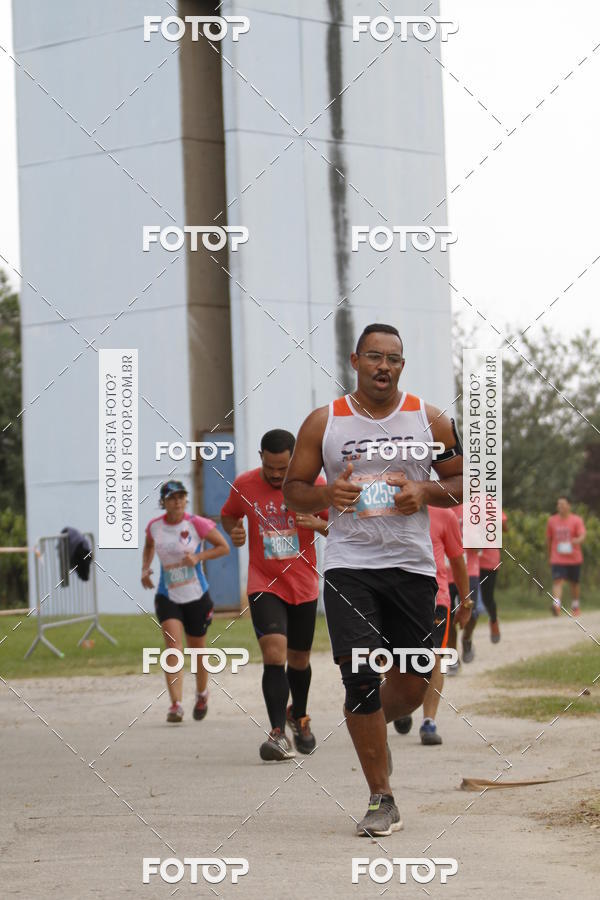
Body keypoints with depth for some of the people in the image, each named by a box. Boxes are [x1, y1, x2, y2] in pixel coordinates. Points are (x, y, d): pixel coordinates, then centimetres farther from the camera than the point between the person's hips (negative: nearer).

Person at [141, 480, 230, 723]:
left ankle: (202, 694, 42)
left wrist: (198, 556, -19)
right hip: (167, 596, 1)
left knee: (197, 649, 13)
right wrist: (145, 568, 6)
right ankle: (176, 704, -24)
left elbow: (224, 547, -5)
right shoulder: (154, 526, -1)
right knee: (173, 646, -18)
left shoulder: (196, 524, -11)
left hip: (196, 596, -1)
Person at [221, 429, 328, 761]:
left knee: (299, 658, 15)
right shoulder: (244, 485, -6)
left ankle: (298, 716, 43)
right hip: (264, 585, -1)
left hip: (304, 586, 2)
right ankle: (278, 734, -24)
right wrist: (234, 531, -9)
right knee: (274, 652, -21)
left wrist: (318, 524, -21)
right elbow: (228, 515, 13)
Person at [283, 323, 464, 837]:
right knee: (361, 676, -14)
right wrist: (327, 494, -13)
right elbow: (293, 490, 8)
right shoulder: (324, 423, 3)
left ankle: (367, 724, 41)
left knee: (411, 687, 5)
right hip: (349, 565, -2)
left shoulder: (430, 420, 5)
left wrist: (426, 492, -10)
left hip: (412, 564, 2)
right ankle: (381, 799, -5)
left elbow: (463, 482, 11)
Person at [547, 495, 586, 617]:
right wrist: (550, 555, 18)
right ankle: (556, 606, -31)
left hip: (574, 558, 0)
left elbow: (582, 536, -16)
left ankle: (575, 607, 31)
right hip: (557, 559, 0)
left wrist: (577, 540, -39)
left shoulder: (577, 520, -3)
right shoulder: (552, 521, 5)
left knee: (574, 583, 13)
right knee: (557, 581, -18)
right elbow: (549, 539, 14)